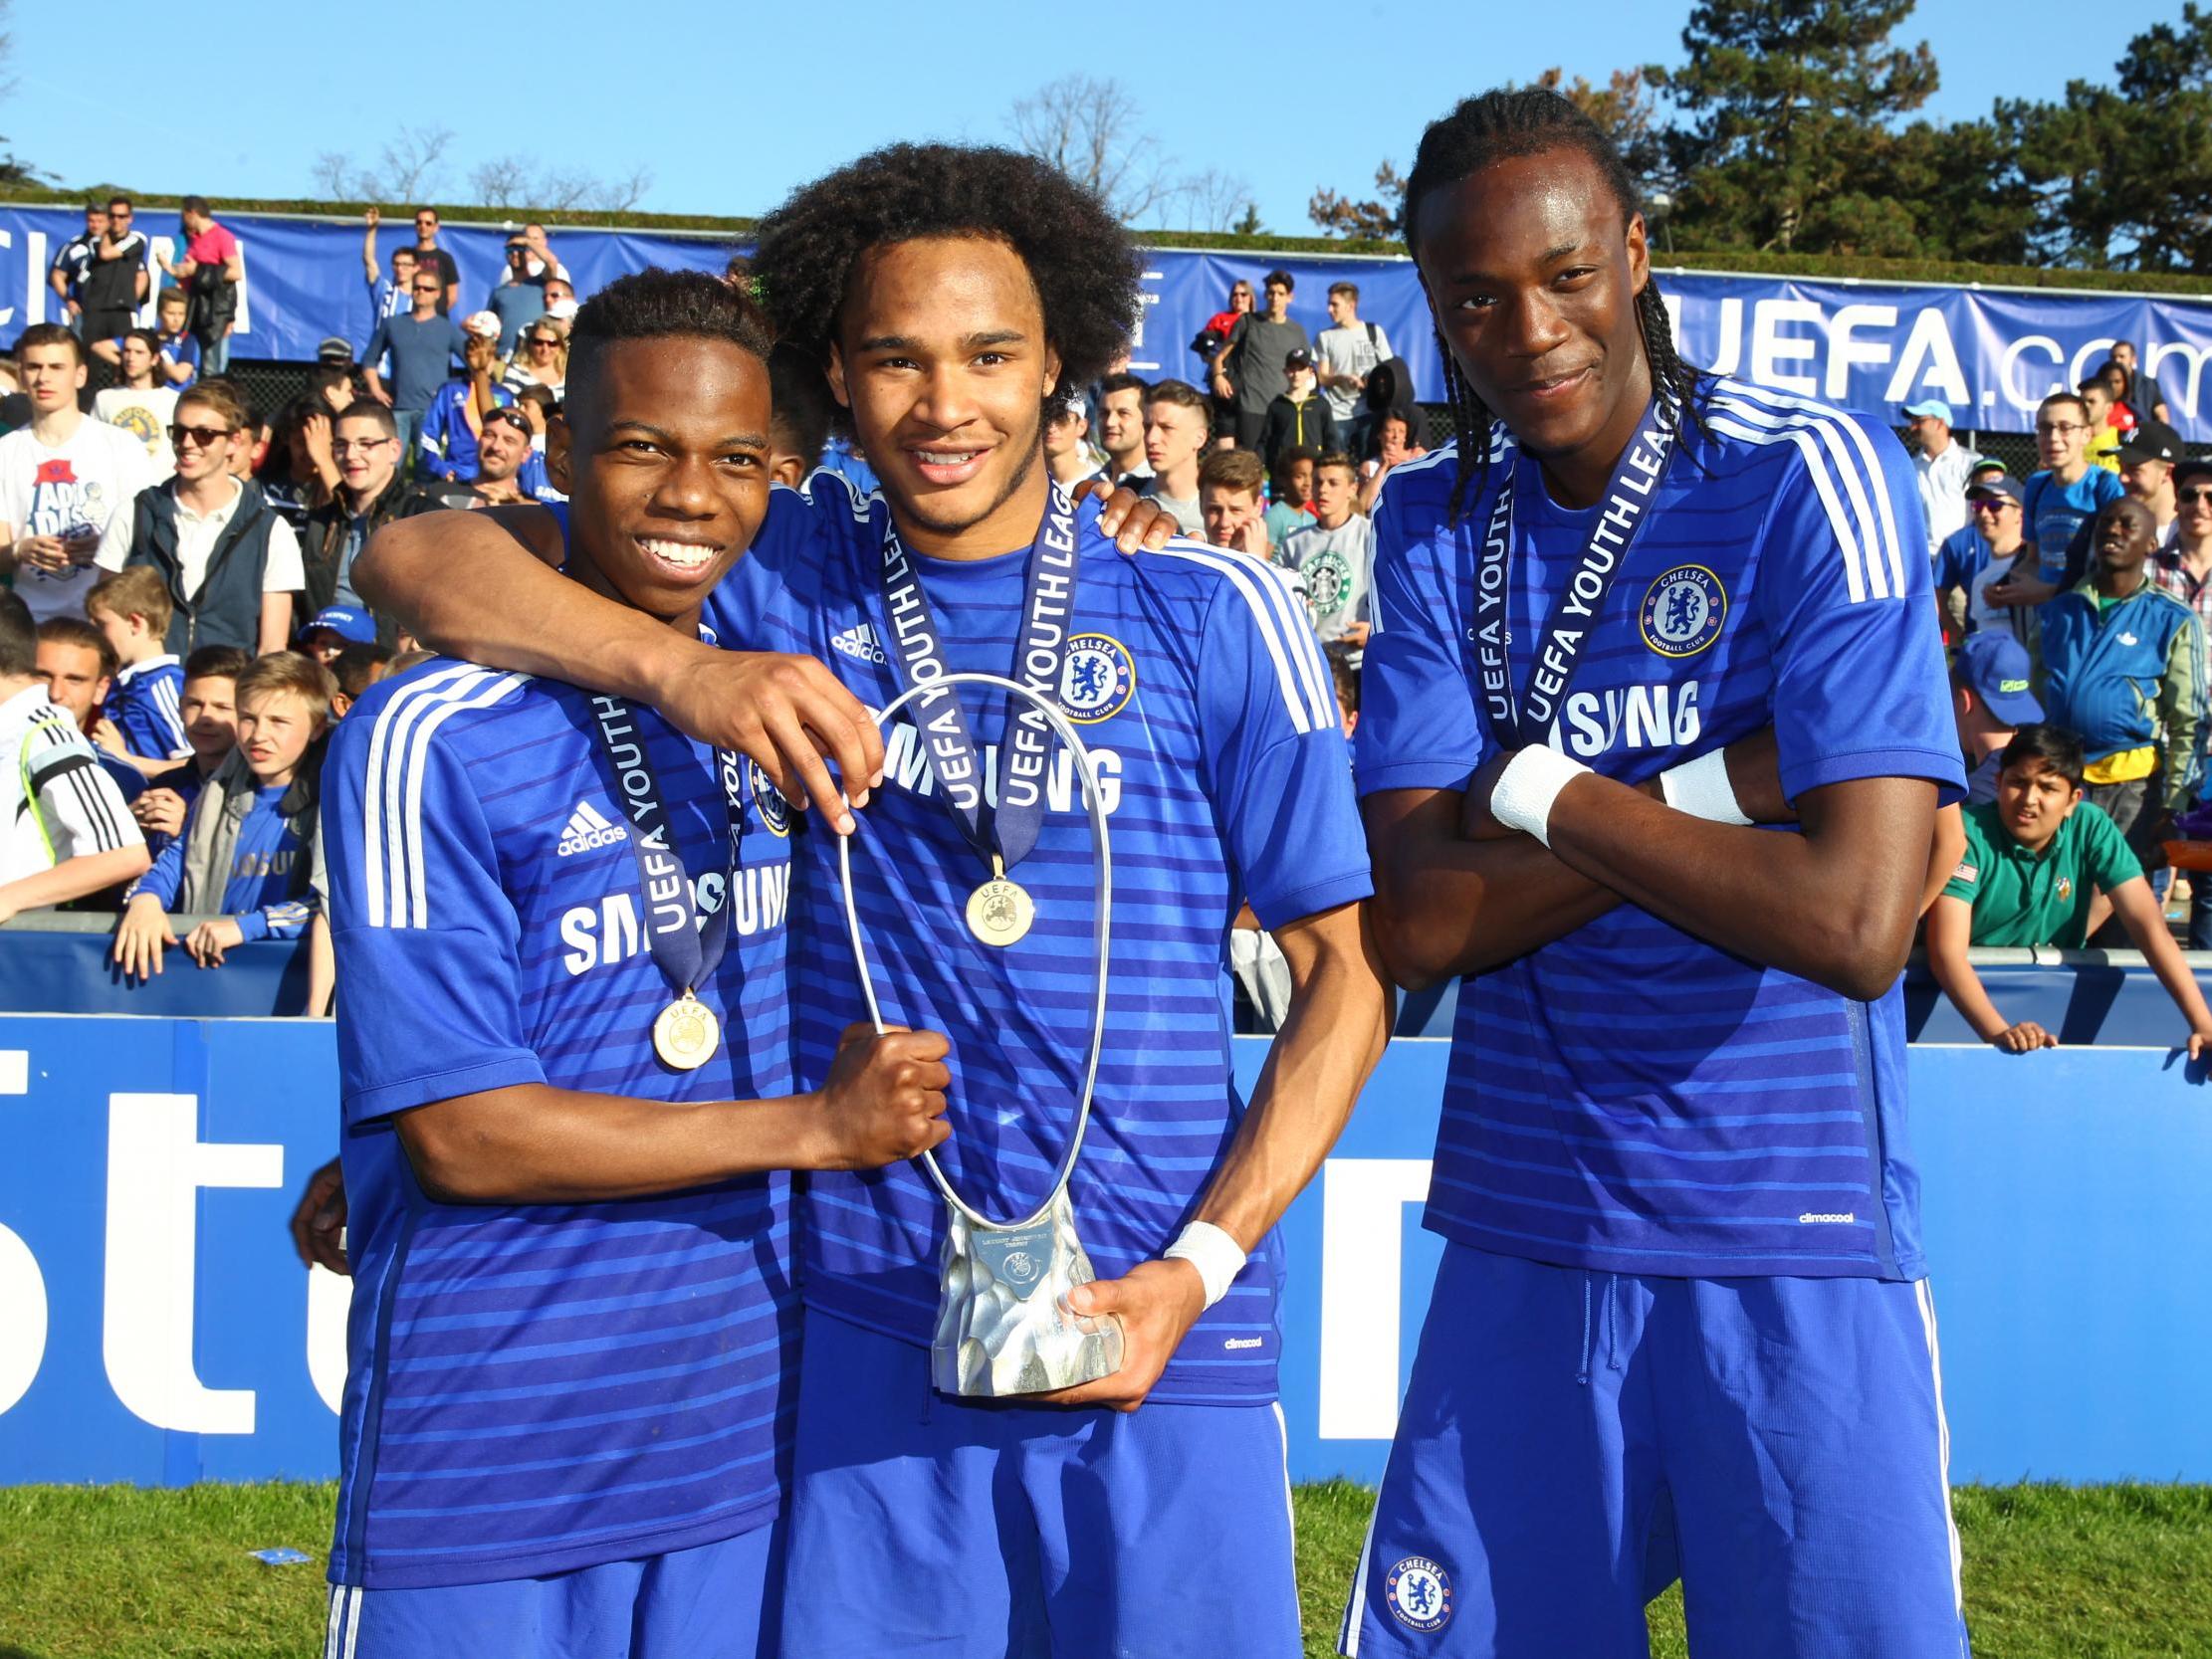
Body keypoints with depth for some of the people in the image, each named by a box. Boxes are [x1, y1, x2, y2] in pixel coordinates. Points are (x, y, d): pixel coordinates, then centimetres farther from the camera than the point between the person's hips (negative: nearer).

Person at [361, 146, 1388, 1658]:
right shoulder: (792, 577, 3)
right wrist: (686, 668, -22)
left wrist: (1198, 1267, -10)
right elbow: (421, 554, -5)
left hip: (1153, 1333, -1)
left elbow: (1349, 970, 1)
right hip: (871, 1326, 1)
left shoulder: (1206, 615, -1)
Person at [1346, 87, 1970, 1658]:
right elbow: (1416, 918, -7)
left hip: (1793, 1242, -4)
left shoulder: (1812, 478, -10)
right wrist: (1725, 785, -15)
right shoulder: (1432, 525, 4)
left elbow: (1856, 923, -21)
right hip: (1524, 1232, 4)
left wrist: (1538, 791, -12)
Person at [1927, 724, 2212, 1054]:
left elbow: (2148, 925, -13)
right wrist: (1999, 1033, -42)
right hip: (1973, 987, -3)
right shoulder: (1970, 833, -20)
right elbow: (1947, 950, -28)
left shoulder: (2091, 828, -10)